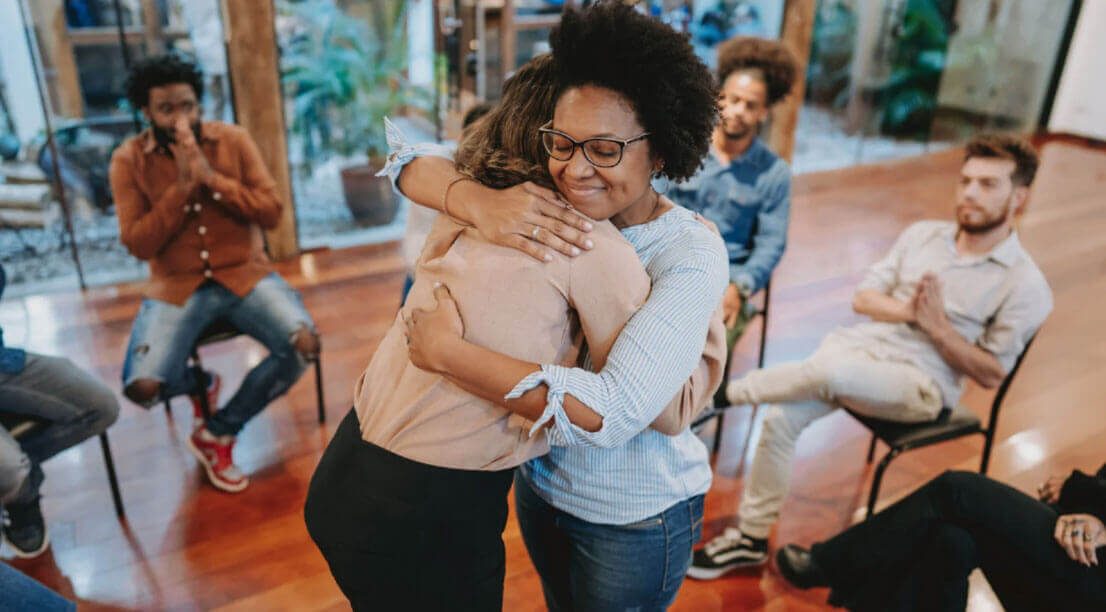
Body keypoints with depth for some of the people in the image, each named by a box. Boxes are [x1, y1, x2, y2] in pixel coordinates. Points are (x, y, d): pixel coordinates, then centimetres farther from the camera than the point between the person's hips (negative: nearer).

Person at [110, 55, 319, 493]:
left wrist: (213, 178, -18)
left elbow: (272, 212, -6)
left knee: (304, 344, -24)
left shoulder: (233, 140, 0)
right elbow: (137, 244, -8)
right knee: (142, 388, -22)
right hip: (176, 286, -1)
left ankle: (219, 434, -2)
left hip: (244, 274, 1)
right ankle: (201, 384, 19)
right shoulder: (128, 160, -2)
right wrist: (182, 188, -18)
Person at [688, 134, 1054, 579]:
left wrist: (937, 326, -13)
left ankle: (726, 390, -12)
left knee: (830, 370, -36)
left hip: (920, 382, -5)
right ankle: (751, 538, -1)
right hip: (859, 344, 5)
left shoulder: (1026, 286, -1)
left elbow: (991, 374, -2)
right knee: (781, 418, -18)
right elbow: (864, 297, 11)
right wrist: (907, 311, -9)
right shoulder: (922, 234, 14)